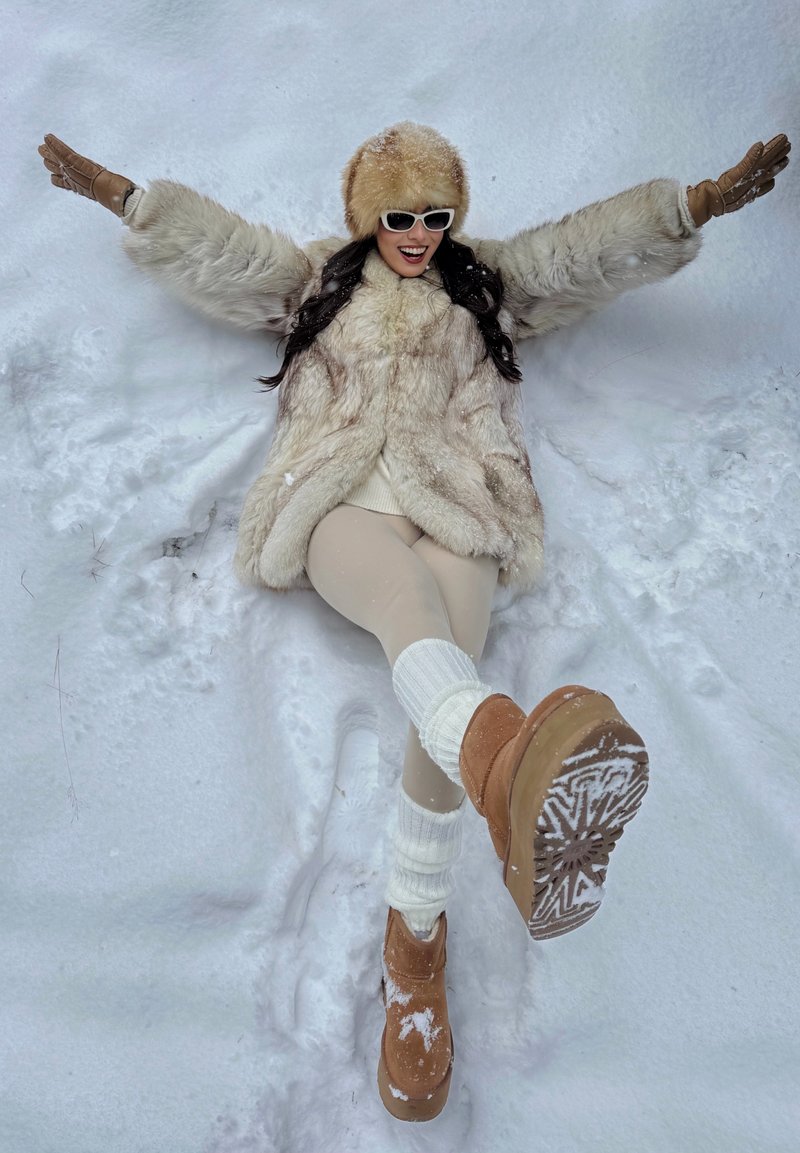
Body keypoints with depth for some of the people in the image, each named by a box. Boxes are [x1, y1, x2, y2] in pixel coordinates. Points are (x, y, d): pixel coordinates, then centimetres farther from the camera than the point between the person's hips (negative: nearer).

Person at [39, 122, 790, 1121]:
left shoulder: (488, 282, 28)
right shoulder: (315, 280, 29)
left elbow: (599, 246, 21)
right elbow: (209, 244, 29)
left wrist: (705, 202, 13)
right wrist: (113, 192, 28)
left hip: (455, 509, 1)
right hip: (343, 505, -1)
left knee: (438, 683, -27)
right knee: (414, 611, -38)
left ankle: (414, 941, -16)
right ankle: (508, 763, -73)